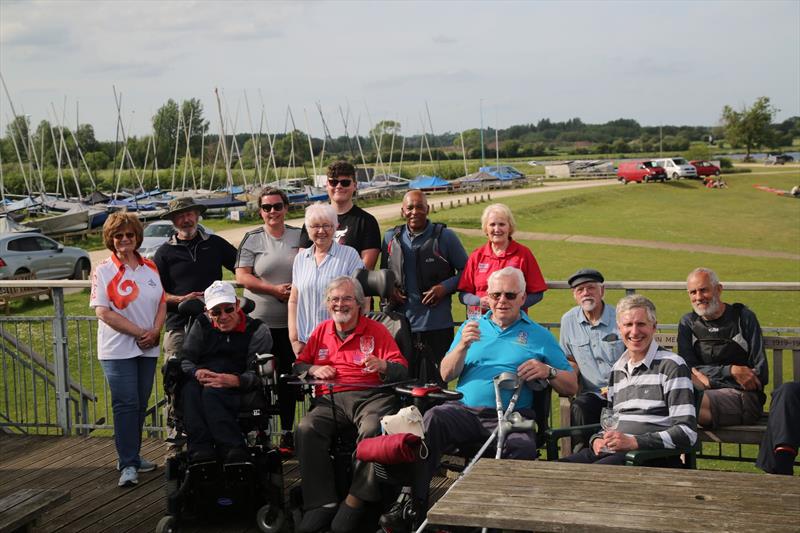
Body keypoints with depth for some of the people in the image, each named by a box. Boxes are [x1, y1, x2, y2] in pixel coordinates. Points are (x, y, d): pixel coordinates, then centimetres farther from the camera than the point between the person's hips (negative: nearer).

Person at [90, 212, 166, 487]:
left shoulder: (151, 268, 8)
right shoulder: (103, 271, -5)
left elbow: (162, 303, 11)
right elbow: (103, 312, -11)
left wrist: (154, 331, -8)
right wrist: (139, 332, -14)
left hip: (148, 348, 5)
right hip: (118, 349, -4)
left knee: (141, 403, 10)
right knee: (126, 404, -7)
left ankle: (133, 456, 22)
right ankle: (128, 465, -3)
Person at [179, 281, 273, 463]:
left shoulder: (257, 330, 4)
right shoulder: (201, 325, 16)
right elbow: (185, 359, 6)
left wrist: (236, 380, -30)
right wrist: (197, 372, -18)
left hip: (238, 390, -3)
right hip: (202, 382, 3)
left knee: (212, 392, -36)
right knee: (190, 389, -32)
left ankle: (232, 450, -35)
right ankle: (201, 450, -36)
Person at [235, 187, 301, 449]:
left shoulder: (299, 237, 8)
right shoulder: (252, 239, 1)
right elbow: (242, 277, -5)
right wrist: (275, 289, -15)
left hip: (291, 320, 2)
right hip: (259, 320, -2)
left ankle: (287, 431, 17)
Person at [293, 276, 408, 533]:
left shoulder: (376, 330, 13)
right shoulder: (321, 331, 24)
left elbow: (402, 369, 7)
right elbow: (299, 364, 27)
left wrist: (382, 365, -15)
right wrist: (313, 370, 4)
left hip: (370, 396, -2)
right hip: (330, 399, 3)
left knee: (373, 430, -37)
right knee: (306, 428, -30)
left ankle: (356, 500, -27)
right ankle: (322, 502, -27)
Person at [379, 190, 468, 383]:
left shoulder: (445, 237, 1)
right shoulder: (391, 238, 11)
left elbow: (466, 270, 6)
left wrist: (445, 287, -10)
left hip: (436, 326, -3)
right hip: (399, 323, 3)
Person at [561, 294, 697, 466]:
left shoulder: (671, 366, -1)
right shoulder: (617, 369, 21)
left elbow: (687, 432, -9)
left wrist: (633, 442, -17)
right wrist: (598, 439, 7)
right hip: (611, 452, 6)